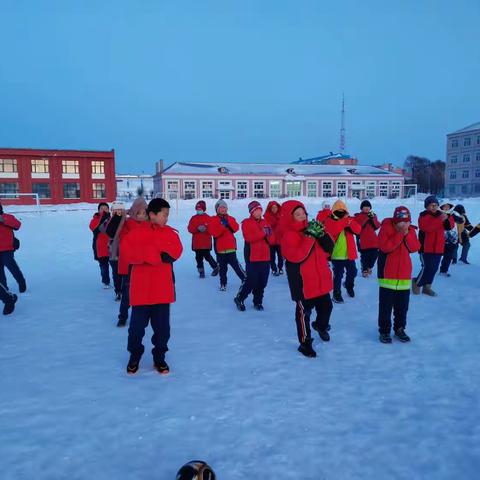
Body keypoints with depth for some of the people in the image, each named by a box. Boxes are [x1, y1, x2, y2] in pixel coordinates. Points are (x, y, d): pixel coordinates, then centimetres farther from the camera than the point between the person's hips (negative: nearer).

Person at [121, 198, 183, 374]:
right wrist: (157, 254, -20)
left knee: (162, 326, 9)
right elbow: (126, 250, -17)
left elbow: (176, 251, -10)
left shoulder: (170, 233, 5)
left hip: (162, 289, 2)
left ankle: (159, 357, 28)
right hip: (141, 289, -2)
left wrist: (147, 250, -17)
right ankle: (134, 356, 31)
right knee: (137, 325, 9)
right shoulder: (137, 232, -3)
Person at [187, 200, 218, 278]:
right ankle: (201, 271, 19)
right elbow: (190, 229, -3)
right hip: (196, 242, 3)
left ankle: (215, 267, 19)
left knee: (207, 256, -2)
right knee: (198, 257, 7)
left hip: (206, 242, -3)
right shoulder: (193, 218, 6)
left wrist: (205, 229, -23)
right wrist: (197, 228, -19)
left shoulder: (208, 218, 0)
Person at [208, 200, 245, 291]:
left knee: (235, 264, -6)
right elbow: (214, 233, -13)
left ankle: (245, 279, 6)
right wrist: (222, 225, -24)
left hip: (231, 247, 0)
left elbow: (236, 228, -9)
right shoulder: (213, 220, 0)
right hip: (220, 248, 0)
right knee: (222, 267, 9)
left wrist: (228, 221, -20)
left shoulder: (230, 218, 7)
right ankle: (223, 284, 22)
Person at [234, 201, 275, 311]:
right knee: (252, 281, -7)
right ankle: (239, 298, 14)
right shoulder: (246, 223, -2)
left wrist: (269, 234, -11)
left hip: (265, 257, 5)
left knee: (262, 282, 8)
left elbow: (272, 241, 10)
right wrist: (262, 233, -22)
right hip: (252, 257, -5)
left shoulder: (265, 223, 14)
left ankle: (258, 302, 25)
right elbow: (249, 237, -18)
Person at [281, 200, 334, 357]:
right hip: (303, 283, -6)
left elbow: (329, 249, 3)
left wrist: (322, 234, -15)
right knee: (304, 312, 5)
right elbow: (297, 256, -29)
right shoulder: (289, 236, -15)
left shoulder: (312, 228, 5)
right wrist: (309, 237, -29)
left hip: (321, 279, 7)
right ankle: (305, 343, 22)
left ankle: (322, 326, 51)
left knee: (326, 306, 20)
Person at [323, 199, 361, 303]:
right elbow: (331, 230, -25)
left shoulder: (349, 220, 8)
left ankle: (349, 285, 45)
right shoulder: (329, 220, -4)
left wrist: (350, 222, -24)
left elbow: (358, 230, -7)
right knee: (338, 275, -3)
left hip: (349, 253, 5)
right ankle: (337, 293, 12)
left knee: (352, 272, 17)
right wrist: (343, 222, -29)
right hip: (336, 254, -4)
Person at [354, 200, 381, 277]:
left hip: (373, 241, 4)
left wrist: (373, 218, -12)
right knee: (364, 256, -4)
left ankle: (369, 267, 26)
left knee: (374, 255, 1)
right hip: (363, 241, -4)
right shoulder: (358, 216, 2)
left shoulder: (373, 215, 15)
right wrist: (366, 219, -18)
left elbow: (377, 226, 2)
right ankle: (364, 270, 13)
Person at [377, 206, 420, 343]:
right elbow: (385, 247, -23)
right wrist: (399, 234, -24)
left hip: (404, 273, 5)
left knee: (402, 305, 14)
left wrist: (407, 235, -17)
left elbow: (415, 248, -4)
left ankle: (399, 329, 29)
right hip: (387, 273, -5)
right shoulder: (386, 227, -12)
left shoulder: (410, 230, 4)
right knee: (386, 304, 4)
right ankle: (384, 330, 16)